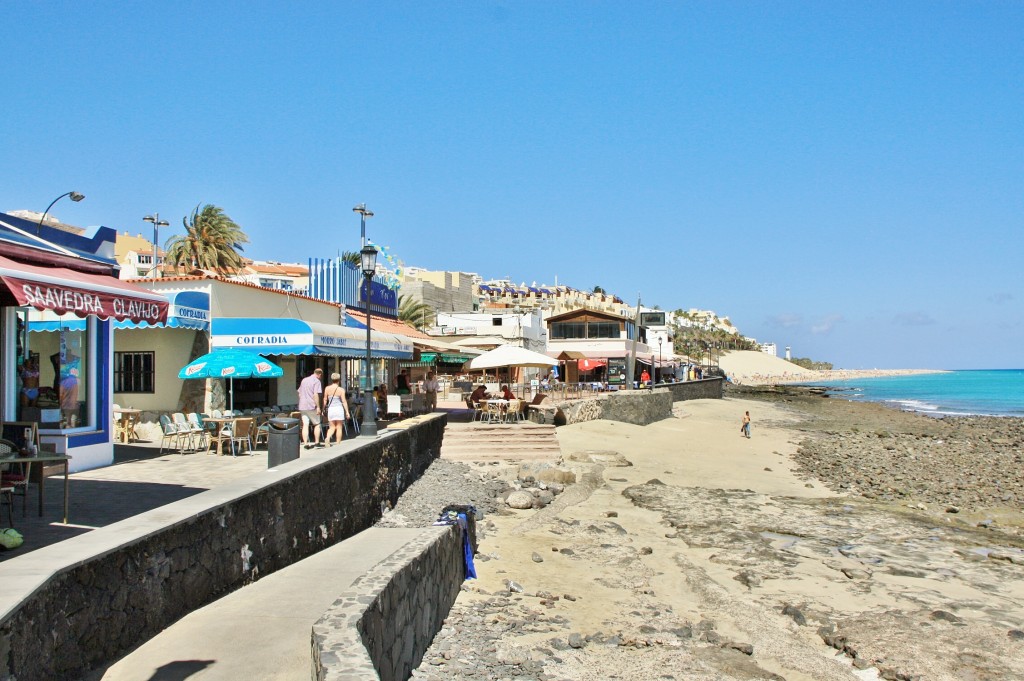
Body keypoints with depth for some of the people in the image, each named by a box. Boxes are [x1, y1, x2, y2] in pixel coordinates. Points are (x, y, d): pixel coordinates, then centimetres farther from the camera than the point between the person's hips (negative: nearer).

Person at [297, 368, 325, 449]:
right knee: (317, 424, 8)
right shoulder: (317, 381, -8)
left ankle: (306, 443, -2)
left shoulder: (304, 380, 15)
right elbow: (316, 394, -19)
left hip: (302, 406, 6)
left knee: (305, 425, 3)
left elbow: (299, 393, 21)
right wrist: (318, 407, -17)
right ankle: (317, 442, 8)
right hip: (312, 406, -6)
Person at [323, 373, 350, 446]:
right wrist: (347, 412, -5)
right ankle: (338, 443, 7)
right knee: (339, 427, 6)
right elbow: (344, 401, -9)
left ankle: (327, 438, -16)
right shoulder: (341, 389, -8)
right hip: (339, 409, -3)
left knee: (332, 427, 10)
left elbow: (325, 400, 5)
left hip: (330, 409, 3)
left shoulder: (327, 388, 2)